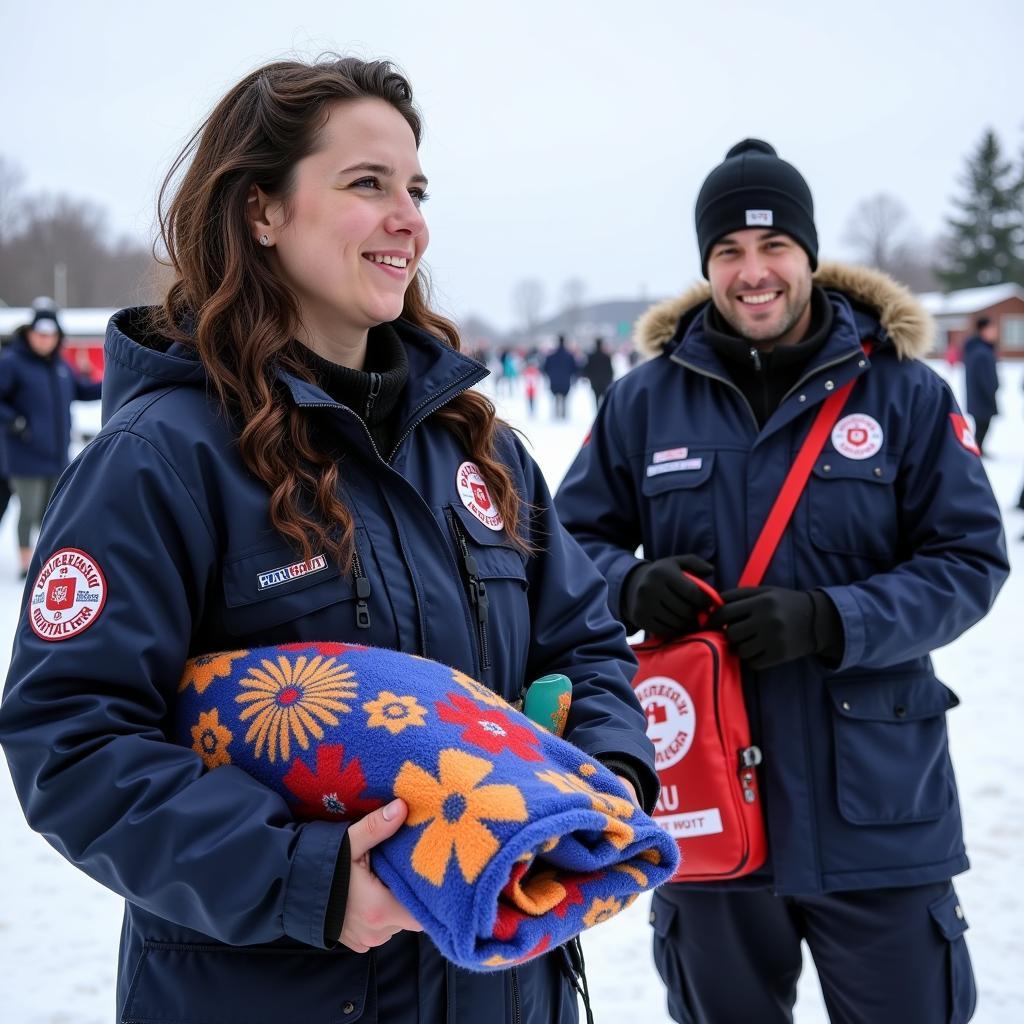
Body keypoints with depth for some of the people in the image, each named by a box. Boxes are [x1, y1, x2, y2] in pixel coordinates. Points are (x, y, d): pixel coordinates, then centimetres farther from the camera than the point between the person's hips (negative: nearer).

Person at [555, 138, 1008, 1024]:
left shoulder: (903, 391, -4)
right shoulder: (644, 401, 1)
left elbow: (969, 559, -5)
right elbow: (576, 541, 8)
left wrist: (830, 621, -20)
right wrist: (632, 589, -15)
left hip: (876, 805, -1)